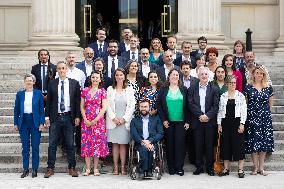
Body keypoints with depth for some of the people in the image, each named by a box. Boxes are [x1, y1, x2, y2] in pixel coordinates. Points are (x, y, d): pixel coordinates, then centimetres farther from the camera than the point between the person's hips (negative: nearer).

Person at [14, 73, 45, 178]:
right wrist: (15, 123, 4)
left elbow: (42, 109, 2)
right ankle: (25, 169, 11)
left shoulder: (38, 93, 3)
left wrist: (42, 123, -6)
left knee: (35, 147, 1)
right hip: (23, 122, 2)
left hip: (35, 122, -2)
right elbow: (16, 110, 10)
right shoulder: (20, 94, 8)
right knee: (25, 147, 5)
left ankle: (35, 169, 8)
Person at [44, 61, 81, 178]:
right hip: (55, 117, 0)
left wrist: (77, 116, -2)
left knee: (70, 144, 5)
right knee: (52, 144, 2)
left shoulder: (74, 83, 4)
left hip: (69, 117, 0)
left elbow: (77, 101, 4)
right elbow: (49, 101, 7)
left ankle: (72, 168, 13)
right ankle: (50, 168, 8)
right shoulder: (52, 84, 5)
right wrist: (47, 117, 1)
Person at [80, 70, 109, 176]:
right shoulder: (85, 91, 7)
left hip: (98, 120, -2)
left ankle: (95, 168, 7)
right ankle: (88, 168, 6)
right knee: (86, 143, 0)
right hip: (86, 121, 2)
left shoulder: (102, 91, 1)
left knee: (97, 142, 0)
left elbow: (104, 108, -4)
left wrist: (95, 120, -11)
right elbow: (82, 107, 6)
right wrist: (85, 119, -6)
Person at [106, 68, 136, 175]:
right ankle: (115, 167, 3)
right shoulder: (110, 89, 7)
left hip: (125, 121, 0)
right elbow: (108, 105, 3)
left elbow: (132, 106, 2)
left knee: (123, 144, 0)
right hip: (113, 121, 0)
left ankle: (123, 167, 2)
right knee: (115, 144, 1)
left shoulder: (129, 90, 7)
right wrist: (114, 118, -8)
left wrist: (124, 119, -7)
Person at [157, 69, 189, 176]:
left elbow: (187, 106, 7)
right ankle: (171, 168, 9)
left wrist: (187, 121, 0)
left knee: (180, 144, -5)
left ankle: (179, 168, 1)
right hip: (168, 122, 0)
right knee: (170, 144, 2)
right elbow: (159, 105, 3)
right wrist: (163, 120, -5)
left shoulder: (183, 90, 9)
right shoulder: (163, 90, 7)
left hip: (181, 122, 0)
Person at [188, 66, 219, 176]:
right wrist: (200, 115, -13)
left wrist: (207, 116, -15)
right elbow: (191, 104, -2)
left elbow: (216, 106, -2)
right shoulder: (192, 89, 7)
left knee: (210, 145, 3)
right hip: (197, 121, 1)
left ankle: (209, 168, 12)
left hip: (210, 121, -1)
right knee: (198, 145, 4)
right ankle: (199, 167, 12)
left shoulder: (214, 89, 5)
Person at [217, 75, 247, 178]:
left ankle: (240, 169, 1)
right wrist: (219, 124, 2)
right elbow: (220, 111, 9)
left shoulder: (240, 96, 2)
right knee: (225, 145, 4)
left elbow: (244, 111, -2)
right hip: (225, 123, 2)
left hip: (237, 122, -2)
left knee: (239, 145, -4)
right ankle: (226, 169, 12)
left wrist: (242, 124, -10)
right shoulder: (223, 96, 8)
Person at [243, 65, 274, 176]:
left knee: (264, 141, 1)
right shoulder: (248, 88, 1)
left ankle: (261, 167, 9)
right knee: (253, 142, -3)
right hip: (252, 117, -2)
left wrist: (266, 112, 13)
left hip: (265, 117, 2)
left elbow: (270, 103, 15)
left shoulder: (268, 88, 7)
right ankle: (256, 167, 5)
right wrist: (248, 112, 0)